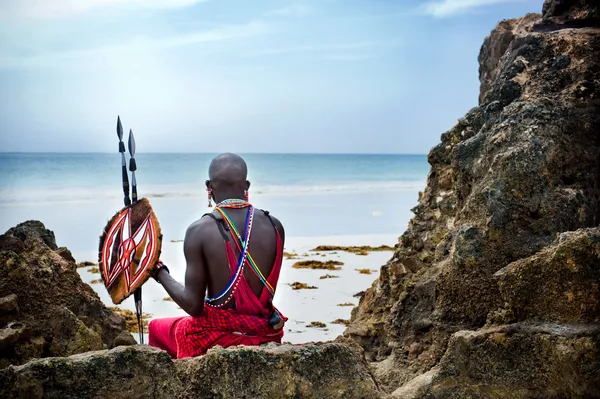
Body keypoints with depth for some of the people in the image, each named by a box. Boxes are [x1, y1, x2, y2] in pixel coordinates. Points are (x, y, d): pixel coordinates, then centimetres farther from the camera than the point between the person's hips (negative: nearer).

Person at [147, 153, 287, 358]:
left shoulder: (199, 230, -14)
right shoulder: (274, 226, -4)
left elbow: (193, 305, -12)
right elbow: (267, 292, 6)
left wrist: (160, 272, 1)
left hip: (218, 338, -4)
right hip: (265, 336, 4)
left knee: (156, 327, 26)